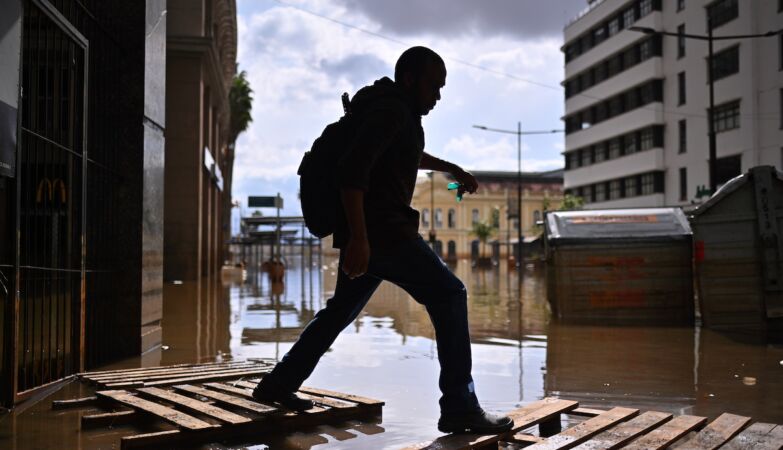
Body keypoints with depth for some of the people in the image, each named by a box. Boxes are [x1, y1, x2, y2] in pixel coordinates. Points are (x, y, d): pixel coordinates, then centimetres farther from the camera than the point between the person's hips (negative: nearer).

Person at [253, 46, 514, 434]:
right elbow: (352, 171, -25)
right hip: (380, 230, -10)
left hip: (368, 231, 11)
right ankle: (459, 408, -10)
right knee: (449, 295, -8)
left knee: (341, 310, 20)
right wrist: (358, 239, -30)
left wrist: (452, 169, 36)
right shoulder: (391, 111, -12)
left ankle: (278, 384, 27)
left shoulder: (398, 111, 19)